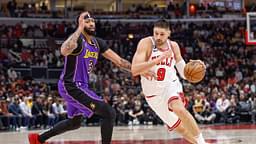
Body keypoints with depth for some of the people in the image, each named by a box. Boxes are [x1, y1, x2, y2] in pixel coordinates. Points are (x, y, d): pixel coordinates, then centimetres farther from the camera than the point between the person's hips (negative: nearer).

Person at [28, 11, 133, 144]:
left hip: (80, 86, 10)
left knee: (75, 122, 30)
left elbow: (118, 60, 9)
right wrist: (80, 29, -40)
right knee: (109, 114, -16)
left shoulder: (98, 43, 6)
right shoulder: (77, 39, -19)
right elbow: (64, 51, -43)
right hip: (71, 86, -10)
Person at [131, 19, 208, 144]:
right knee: (179, 128, 6)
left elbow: (184, 73, 5)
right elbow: (134, 70, -28)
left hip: (171, 86, 0)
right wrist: (158, 59, -36)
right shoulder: (146, 43, -15)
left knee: (179, 109, -32)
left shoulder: (173, 46, -2)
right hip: (154, 93, 0)